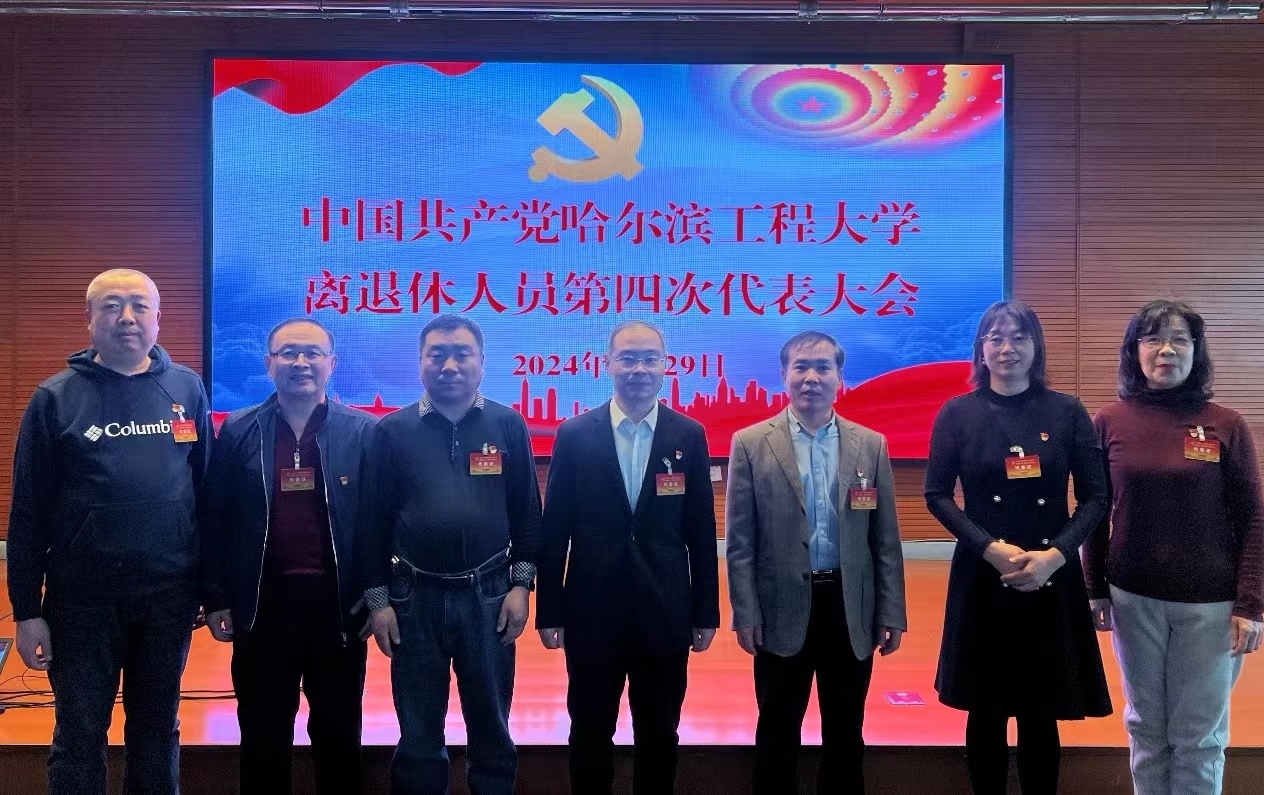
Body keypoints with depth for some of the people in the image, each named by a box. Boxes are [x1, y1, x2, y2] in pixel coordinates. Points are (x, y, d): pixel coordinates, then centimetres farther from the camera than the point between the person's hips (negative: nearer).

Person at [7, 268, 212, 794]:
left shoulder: (187, 389, 4)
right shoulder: (56, 397, -3)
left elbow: (205, 488, 7)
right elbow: (27, 511, -3)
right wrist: (27, 610, -5)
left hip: (169, 596, 2)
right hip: (84, 599, -2)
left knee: (158, 732, 15)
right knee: (79, 738, 9)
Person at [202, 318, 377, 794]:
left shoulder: (362, 432, -1)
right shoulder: (238, 431, 2)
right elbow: (216, 521, 2)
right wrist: (217, 600, -1)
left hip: (336, 602, 0)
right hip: (263, 603, 1)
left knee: (338, 732, 12)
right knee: (263, 735, 12)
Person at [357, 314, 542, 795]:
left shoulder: (508, 426, 1)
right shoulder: (392, 431, 0)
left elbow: (527, 511, 4)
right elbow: (374, 520, 1)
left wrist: (521, 585, -2)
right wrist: (377, 599, -2)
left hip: (488, 596, 0)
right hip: (414, 598, 0)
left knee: (492, 729, 12)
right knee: (419, 735, 10)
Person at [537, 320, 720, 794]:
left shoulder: (689, 436, 1)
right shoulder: (574, 435, -2)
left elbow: (701, 532, 3)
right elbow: (554, 530, -1)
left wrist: (707, 612, 3)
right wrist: (549, 611, -2)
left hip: (665, 614, 1)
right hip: (592, 612, 0)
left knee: (659, 737, 13)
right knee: (590, 734, 12)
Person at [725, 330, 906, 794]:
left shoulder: (871, 445, 4)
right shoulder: (751, 444, -2)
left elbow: (885, 540, 5)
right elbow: (739, 542, -3)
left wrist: (892, 613, 1)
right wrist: (746, 614, -7)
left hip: (851, 609, 2)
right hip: (782, 608, -2)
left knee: (846, 732, 13)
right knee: (778, 732, 10)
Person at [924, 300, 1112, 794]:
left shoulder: (1067, 413, 2)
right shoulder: (958, 413, 0)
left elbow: (1095, 497, 2)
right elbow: (937, 495, -1)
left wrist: (1055, 555, -14)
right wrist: (991, 548, -15)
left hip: (1052, 578, 1)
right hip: (982, 576, 0)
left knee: (1040, 714, 7)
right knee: (985, 712, 8)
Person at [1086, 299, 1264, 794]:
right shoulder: (1109, 423, -2)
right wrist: (1094, 590, 2)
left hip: (1208, 602, -1)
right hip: (1133, 597, 1)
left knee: (1199, 735, 9)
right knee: (1145, 726, 14)